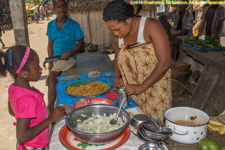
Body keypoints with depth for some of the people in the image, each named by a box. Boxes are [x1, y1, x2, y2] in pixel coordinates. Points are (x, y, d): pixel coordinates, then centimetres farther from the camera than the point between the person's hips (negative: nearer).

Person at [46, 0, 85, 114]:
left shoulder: (74, 25, -3)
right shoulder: (51, 25, 10)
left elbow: (81, 44, -3)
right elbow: (50, 45, 14)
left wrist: (69, 53, -19)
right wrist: (50, 62, 5)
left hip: (69, 57, -5)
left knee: (52, 76, -24)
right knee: (52, 77, -6)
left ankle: (50, 107, -19)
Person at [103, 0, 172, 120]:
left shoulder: (151, 26, -17)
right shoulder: (117, 36, 1)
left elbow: (165, 63, -22)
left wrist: (141, 87, -22)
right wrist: (116, 76, 0)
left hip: (155, 87, -5)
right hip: (132, 91, 5)